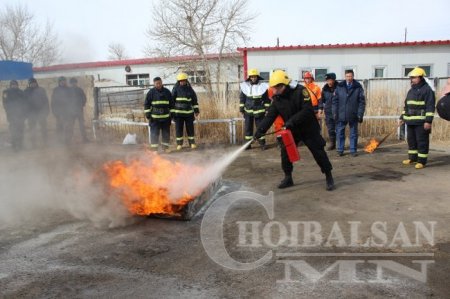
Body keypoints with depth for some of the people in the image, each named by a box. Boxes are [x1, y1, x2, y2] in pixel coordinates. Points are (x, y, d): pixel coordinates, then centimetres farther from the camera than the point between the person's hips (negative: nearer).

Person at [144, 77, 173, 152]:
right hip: (154, 117, -3)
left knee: (166, 133, 9)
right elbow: (146, 104, 2)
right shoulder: (151, 92, 0)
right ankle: (154, 148, 6)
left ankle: (166, 147, 20)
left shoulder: (167, 92, 8)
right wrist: (147, 114, -5)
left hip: (165, 117, 3)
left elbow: (171, 104, 15)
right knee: (154, 133, -1)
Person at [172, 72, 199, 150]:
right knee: (178, 129, 3)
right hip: (178, 112, -1)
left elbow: (194, 100, 12)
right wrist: (172, 112, -4)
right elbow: (172, 101, 0)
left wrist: (196, 110, 8)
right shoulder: (175, 89, -1)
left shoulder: (189, 89, 6)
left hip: (189, 112, 2)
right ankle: (179, 144, 13)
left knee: (190, 128, 5)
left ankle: (192, 143, 15)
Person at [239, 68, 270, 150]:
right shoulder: (245, 86, -1)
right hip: (248, 111, 2)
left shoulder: (263, 86, -4)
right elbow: (242, 98, 7)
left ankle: (262, 143, 15)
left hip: (259, 111, -2)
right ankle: (247, 144, 15)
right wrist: (241, 109, 5)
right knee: (247, 127, 6)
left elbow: (267, 99, 1)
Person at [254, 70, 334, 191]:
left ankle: (329, 177, 15)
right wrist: (260, 129, -23)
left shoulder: (300, 91, -21)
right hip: (291, 130, 5)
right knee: (285, 152, 1)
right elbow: (270, 116, -10)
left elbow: (307, 110, -28)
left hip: (308, 128, -5)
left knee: (318, 152, -1)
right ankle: (288, 178, 19)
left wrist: (292, 121, -36)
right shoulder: (277, 99, -5)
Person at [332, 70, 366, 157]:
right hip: (341, 115, 1)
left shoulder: (358, 87, -1)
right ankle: (340, 150, 14)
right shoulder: (339, 86, 3)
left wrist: (360, 114, -8)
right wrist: (335, 112, -3)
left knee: (353, 134, 8)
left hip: (353, 115, -1)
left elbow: (362, 102, -2)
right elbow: (335, 100, 3)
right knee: (340, 133, 4)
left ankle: (353, 150, 17)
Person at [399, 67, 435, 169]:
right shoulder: (411, 90, 18)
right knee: (411, 140, 13)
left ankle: (421, 161, 2)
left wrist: (428, 121, -20)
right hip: (410, 121, 8)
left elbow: (430, 107, -13)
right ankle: (413, 158, 24)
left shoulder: (427, 90, -7)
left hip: (421, 122, -8)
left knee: (422, 141, -3)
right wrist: (402, 117, 20)